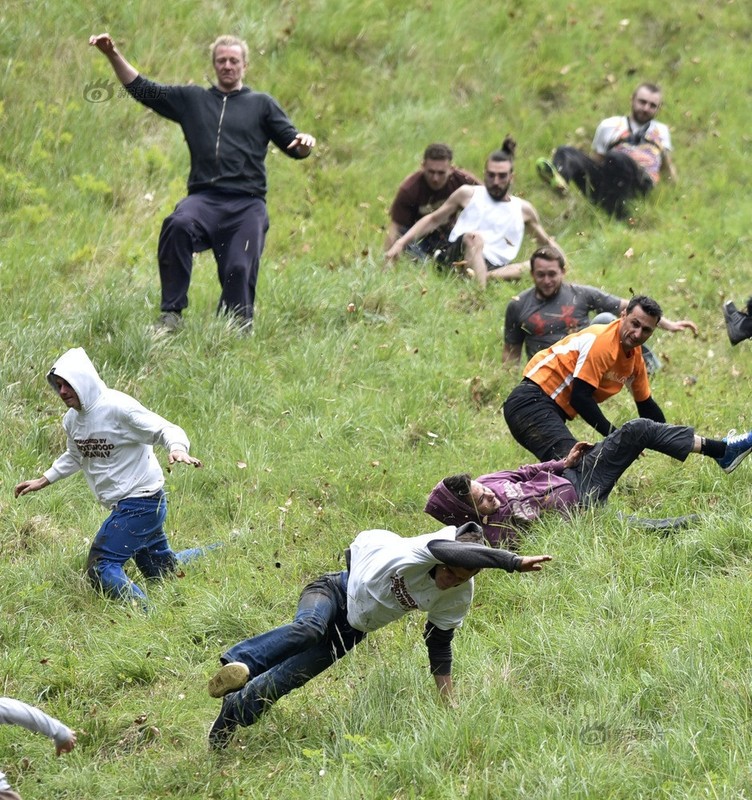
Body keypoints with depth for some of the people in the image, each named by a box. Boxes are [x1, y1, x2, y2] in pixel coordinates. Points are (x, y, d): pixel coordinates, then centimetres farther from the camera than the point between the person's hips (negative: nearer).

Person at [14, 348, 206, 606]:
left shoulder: (117, 407, -20)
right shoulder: (72, 419, 5)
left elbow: (166, 429, -22)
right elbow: (75, 457, 26)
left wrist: (177, 449, -43)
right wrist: (44, 480, 19)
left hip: (141, 502, -9)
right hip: (123, 505, 9)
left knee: (100, 568, -21)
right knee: (162, 569, 23)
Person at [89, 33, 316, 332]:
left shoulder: (261, 104, 18)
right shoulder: (192, 99, 22)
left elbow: (293, 146, 12)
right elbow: (141, 89, 20)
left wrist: (305, 142, -13)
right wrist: (114, 56, 8)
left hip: (247, 204, 0)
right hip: (204, 198, 0)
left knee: (240, 269, -17)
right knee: (178, 225, -32)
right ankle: (171, 313, -27)